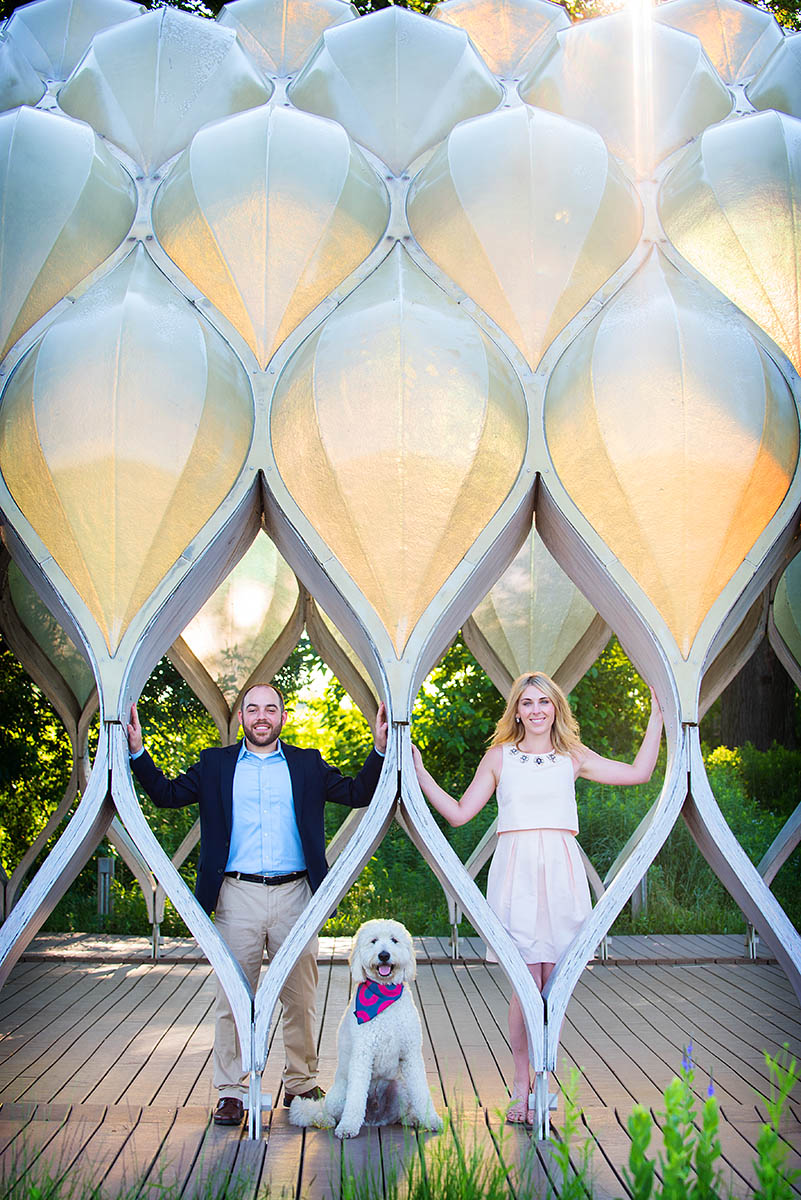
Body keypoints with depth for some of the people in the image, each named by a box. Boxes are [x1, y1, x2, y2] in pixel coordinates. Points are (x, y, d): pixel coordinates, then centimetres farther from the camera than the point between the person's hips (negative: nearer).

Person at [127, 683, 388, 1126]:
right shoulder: (215, 764, 10)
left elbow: (357, 794, 6)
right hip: (237, 896, 0)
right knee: (233, 999, 4)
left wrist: (379, 750, -6)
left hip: (294, 895, 1)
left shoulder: (307, 764, 11)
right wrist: (138, 751, -4)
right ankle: (231, 1092, 17)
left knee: (300, 999, 8)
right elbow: (167, 794, 7)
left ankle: (300, 1085, 24)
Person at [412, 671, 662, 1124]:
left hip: (561, 871, 1)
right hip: (517, 869, -1)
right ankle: (522, 1086, 7)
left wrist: (657, 715, 10)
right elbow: (459, 813, 10)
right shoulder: (498, 757, 11)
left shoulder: (573, 757, 13)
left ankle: (539, 1081, 15)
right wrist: (419, 771, 6)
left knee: (553, 983, 1)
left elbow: (640, 771, 10)